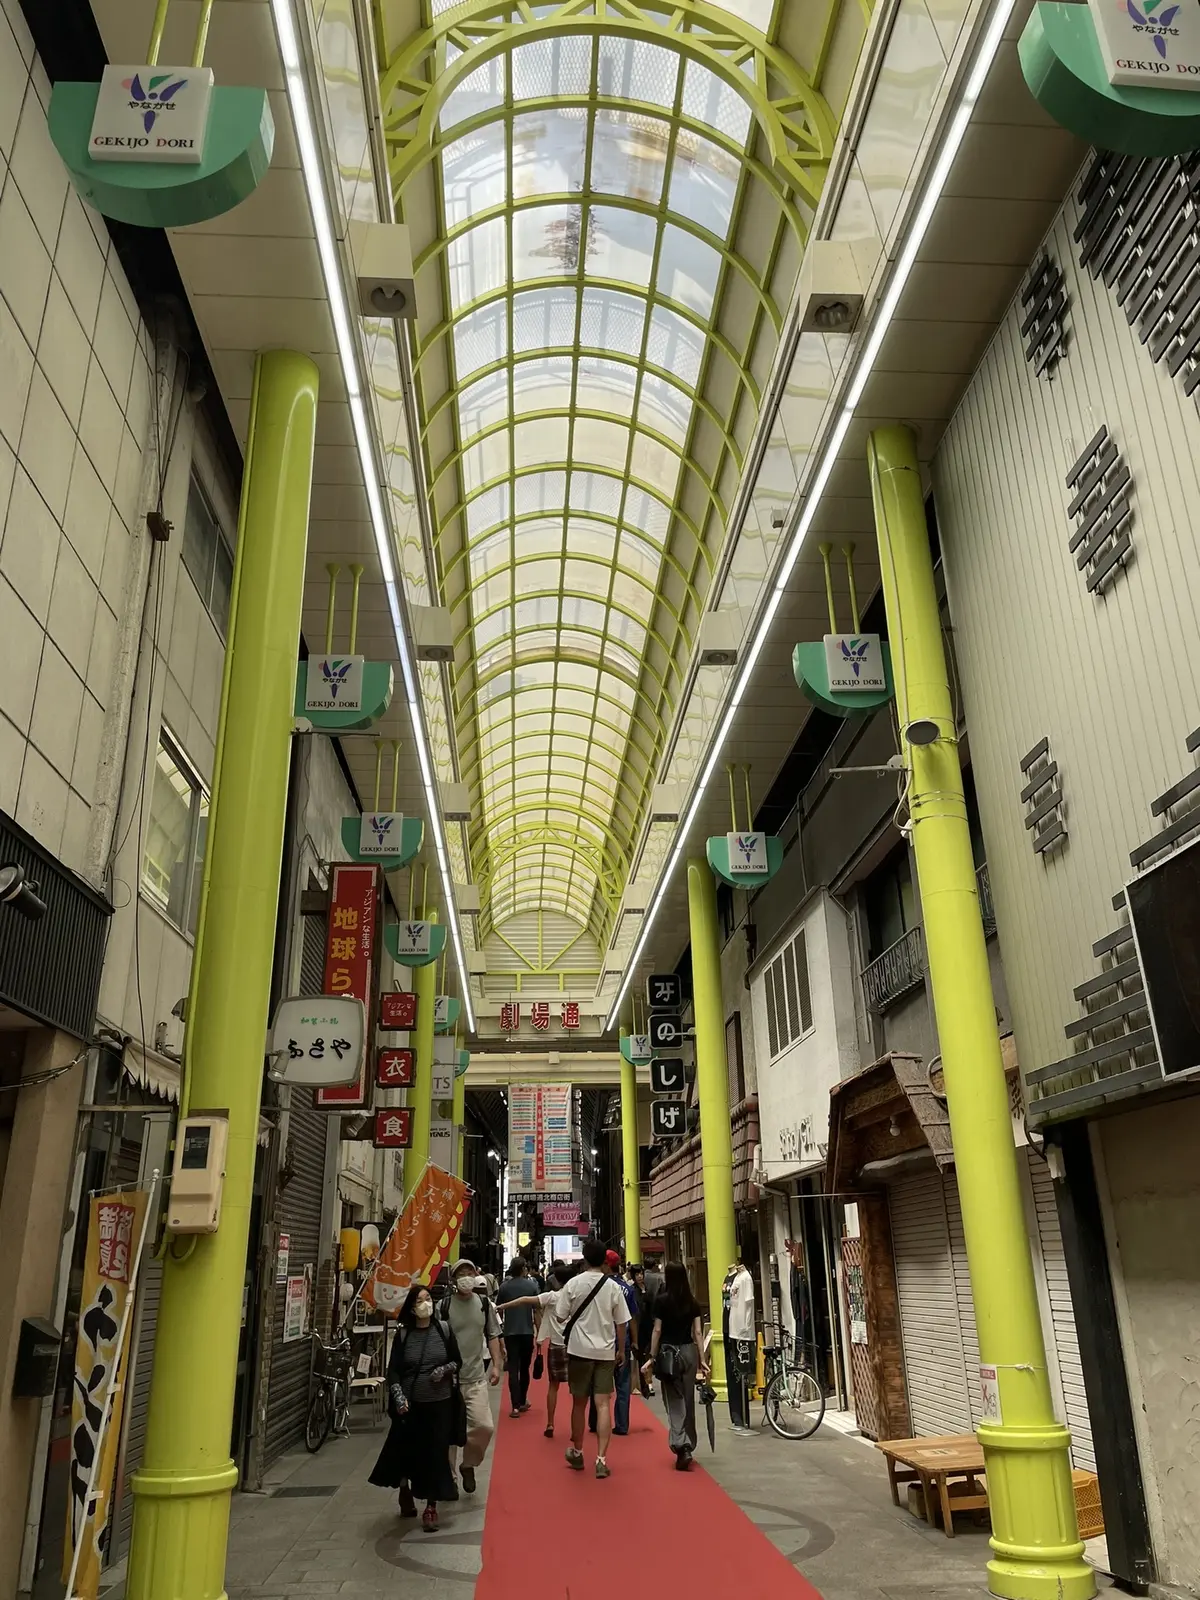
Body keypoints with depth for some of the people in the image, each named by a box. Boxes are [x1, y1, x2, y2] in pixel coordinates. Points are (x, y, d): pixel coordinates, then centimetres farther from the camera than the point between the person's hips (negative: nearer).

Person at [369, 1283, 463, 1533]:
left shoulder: (444, 1329, -3)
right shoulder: (403, 1334, -5)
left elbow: (458, 1362, 5)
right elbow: (393, 1370, -5)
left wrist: (445, 1369, -15)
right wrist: (398, 1397, -18)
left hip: (440, 1402, 0)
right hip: (410, 1404, 0)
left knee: (436, 1454, 2)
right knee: (404, 1451, 9)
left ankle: (431, 1506, 17)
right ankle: (405, 1491, 39)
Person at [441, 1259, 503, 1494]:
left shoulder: (484, 1304, 4)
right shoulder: (443, 1305, -9)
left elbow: (492, 1336, 12)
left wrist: (496, 1365, 4)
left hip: (476, 1378, 3)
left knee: (484, 1426, -7)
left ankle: (468, 1465, 19)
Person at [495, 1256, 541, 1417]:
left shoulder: (504, 1286, -1)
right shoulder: (532, 1285, -3)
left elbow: (498, 1309, 7)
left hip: (510, 1332, 0)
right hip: (527, 1332, 0)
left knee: (513, 1369, -1)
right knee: (524, 1368, 16)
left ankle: (516, 1406, -9)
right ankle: (522, 1402, 26)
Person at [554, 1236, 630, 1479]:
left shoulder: (574, 1284, -6)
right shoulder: (613, 1287, -3)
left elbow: (561, 1316, -5)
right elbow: (621, 1322, 2)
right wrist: (620, 1350, 16)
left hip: (580, 1349, 0)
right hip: (605, 1351, 0)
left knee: (579, 1403, 13)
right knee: (603, 1404, 1)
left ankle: (577, 1453, 28)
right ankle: (601, 1459, -6)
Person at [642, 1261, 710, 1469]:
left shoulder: (662, 1300, -7)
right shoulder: (693, 1302, 2)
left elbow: (657, 1331, -5)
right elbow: (698, 1332, 1)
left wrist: (652, 1357, 1)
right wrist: (702, 1359, 5)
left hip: (668, 1353, -4)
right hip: (689, 1352, 4)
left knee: (674, 1401, 1)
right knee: (688, 1400, 15)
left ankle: (681, 1446, -15)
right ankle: (688, 1446, 25)